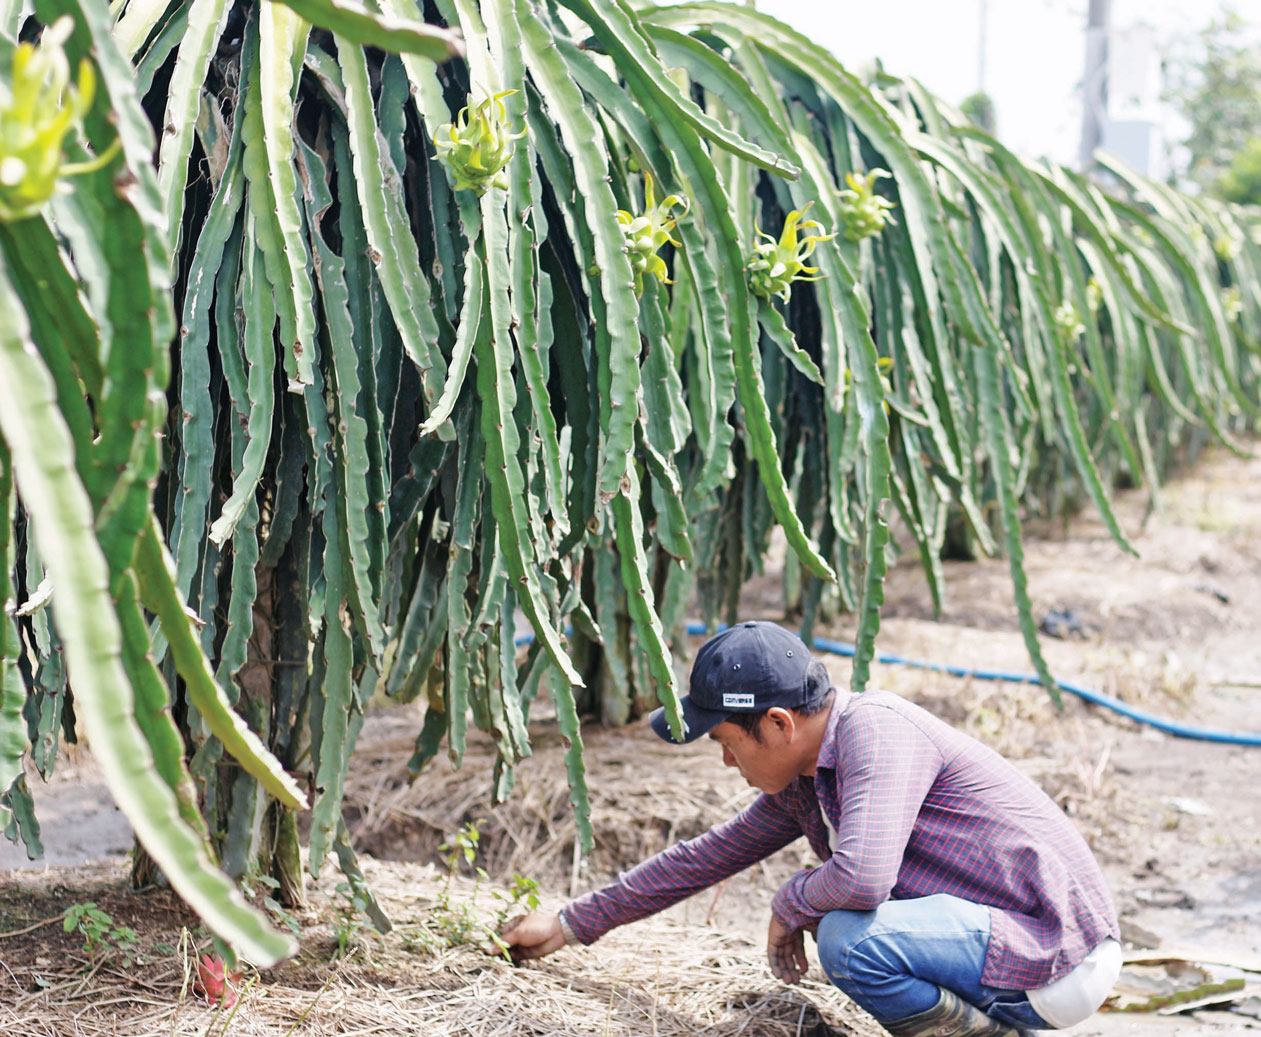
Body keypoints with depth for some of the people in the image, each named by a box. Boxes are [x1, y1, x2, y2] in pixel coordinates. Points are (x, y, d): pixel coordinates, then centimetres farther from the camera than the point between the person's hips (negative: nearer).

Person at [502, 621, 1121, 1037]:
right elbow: (704, 857, 21)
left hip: (1062, 954, -10)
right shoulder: (798, 786, 10)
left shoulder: (875, 729, -18)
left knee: (849, 937, -27)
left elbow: (861, 877, -32)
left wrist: (790, 905, -9)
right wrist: (569, 925, 25)